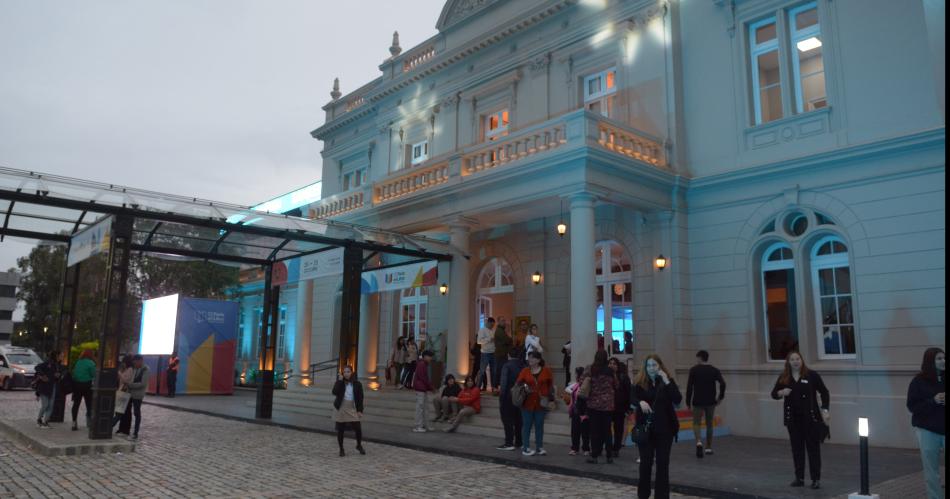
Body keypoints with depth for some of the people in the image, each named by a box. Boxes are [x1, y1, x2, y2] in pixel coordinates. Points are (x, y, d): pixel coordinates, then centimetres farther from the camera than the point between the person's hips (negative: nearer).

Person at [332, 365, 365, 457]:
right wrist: (339, 381, -18)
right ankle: (341, 449, 21)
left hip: (352, 409, 0)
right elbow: (334, 392, -18)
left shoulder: (357, 384, 0)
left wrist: (360, 410, -6)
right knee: (340, 430, 4)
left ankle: (359, 446, 22)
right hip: (341, 409, 0)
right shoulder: (340, 382, 0)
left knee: (358, 429, -4)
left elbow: (360, 398, 1)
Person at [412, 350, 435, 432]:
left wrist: (430, 386, 10)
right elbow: (422, 377, -19)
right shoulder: (421, 364, -14)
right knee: (420, 407, -7)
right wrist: (431, 386, -13)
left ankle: (425, 425, 17)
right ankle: (418, 426, -3)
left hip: (424, 389, 10)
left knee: (426, 407, 12)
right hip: (420, 388, -10)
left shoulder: (425, 364, 17)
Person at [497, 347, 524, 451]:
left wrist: (501, 396, -14)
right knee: (518, 420, 13)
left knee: (507, 420, 0)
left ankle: (509, 443, 0)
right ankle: (518, 442, 18)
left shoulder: (507, 366, -11)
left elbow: (503, 382, -17)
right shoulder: (523, 366, 4)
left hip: (508, 396, -6)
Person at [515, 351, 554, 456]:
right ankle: (525, 448, 10)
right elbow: (517, 383, 2)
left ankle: (539, 448, 19)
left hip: (541, 403, 0)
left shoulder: (546, 370, 0)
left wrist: (549, 397, 0)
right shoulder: (525, 371, 1)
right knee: (527, 425, 3)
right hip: (527, 403, 0)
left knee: (539, 425, 9)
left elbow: (551, 385, 6)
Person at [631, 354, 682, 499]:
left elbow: (678, 400, -13)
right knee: (646, 462, 6)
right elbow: (632, 399, -13)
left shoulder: (668, 381, 0)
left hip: (665, 428, 0)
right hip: (645, 428, 0)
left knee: (663, 463, 5)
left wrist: (667, 382, -20)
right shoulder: (640, 382, -1)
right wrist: (640, 402, -34)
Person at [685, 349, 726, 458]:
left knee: (696, 423, 6)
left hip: (698, 401, -2)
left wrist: (688, 402, -2)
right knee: (709, 424, 17)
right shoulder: (714, 370, 3)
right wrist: (720, 397, 2)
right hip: (711, 402, 3)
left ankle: (699, 442, -20)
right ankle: (709, 448, 21)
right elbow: (723, 384, -11)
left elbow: (689, 387, -8)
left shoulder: (693, 370, -4)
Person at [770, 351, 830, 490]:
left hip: (810, 417, -3)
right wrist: (781, 392, -13)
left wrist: (825, 410, -9)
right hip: (793, 418, 3)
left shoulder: (811, 375, -5)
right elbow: (773, 394, 9)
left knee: (813, 447, 1)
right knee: (797, 448, 9)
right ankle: (799, 478, 18)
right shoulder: (784, 378, 3)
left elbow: (824, 392, 0)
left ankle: (816, 479, 9)